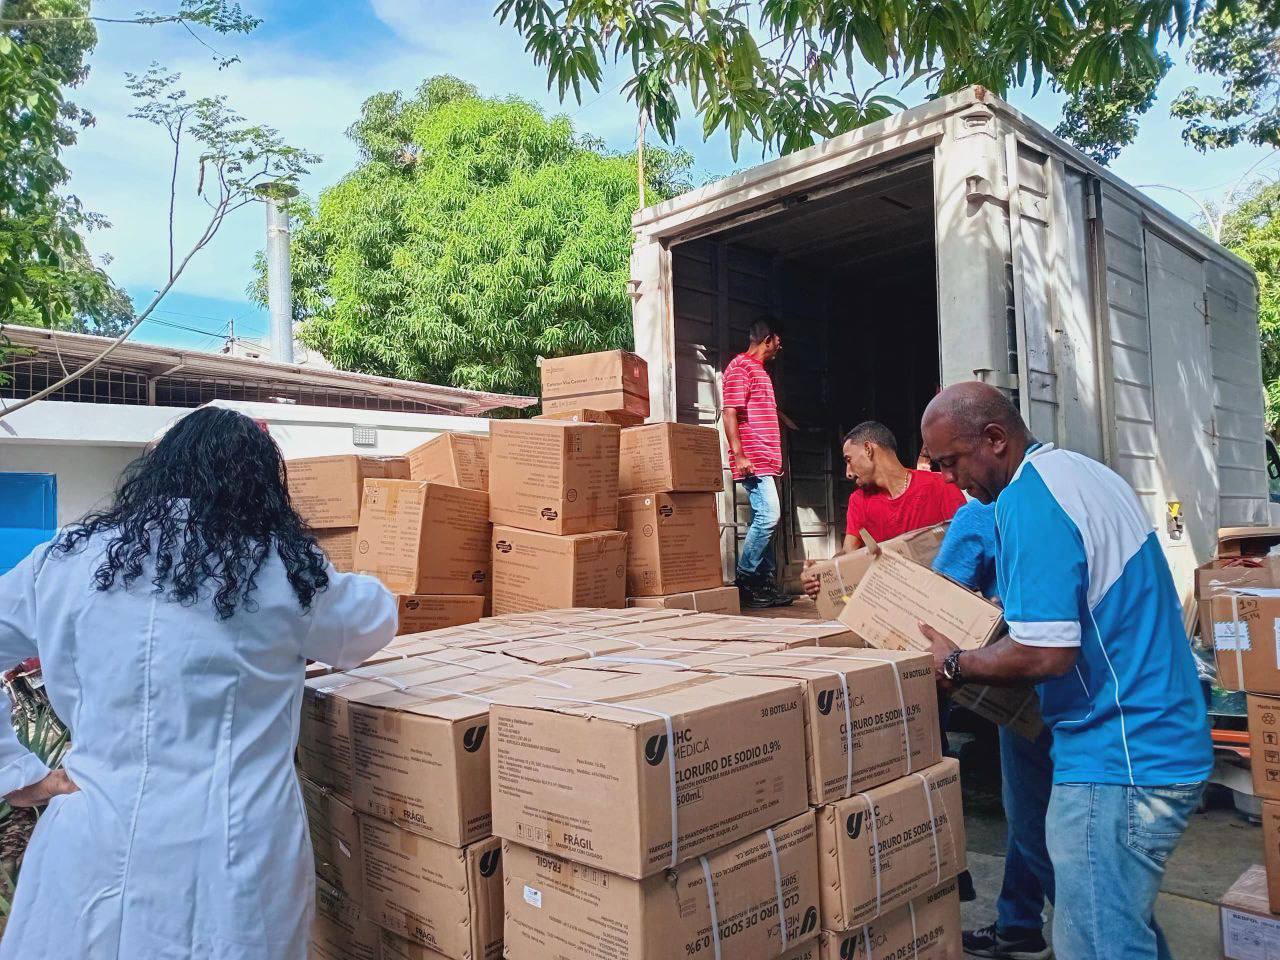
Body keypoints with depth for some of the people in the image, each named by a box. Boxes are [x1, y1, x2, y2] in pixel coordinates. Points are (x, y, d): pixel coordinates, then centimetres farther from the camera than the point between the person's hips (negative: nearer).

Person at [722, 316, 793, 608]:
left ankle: (766, 584, 12)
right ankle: (744, 581, -8)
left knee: (764, 519, 8)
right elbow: (729, 414, -15)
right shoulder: (740, 367, -6)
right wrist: (739, 455, -22)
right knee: (768, 516, -16)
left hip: (766, 461, 10)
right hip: (753, 461, -10)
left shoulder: (759, 370, 23)